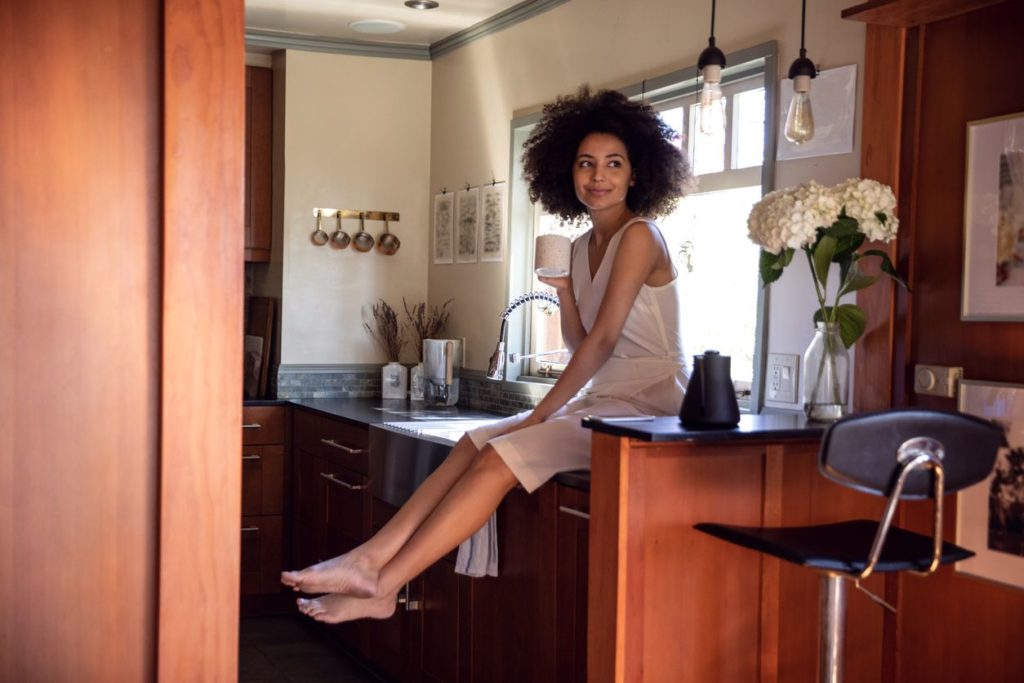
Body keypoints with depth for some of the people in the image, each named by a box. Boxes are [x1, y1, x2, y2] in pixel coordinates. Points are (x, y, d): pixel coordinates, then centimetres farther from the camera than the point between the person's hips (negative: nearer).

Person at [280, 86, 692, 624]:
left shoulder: (639, 236, -10)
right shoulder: (582, 247, 15)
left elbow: (604, 339, -16)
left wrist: (539, 415, -16)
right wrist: (565, 294, -2)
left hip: (648, 403, -8)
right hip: (601, 399, 8)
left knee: (500, 457, -22)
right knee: (475, 443, -7)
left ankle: (381, 584, -20)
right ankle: (369, 559, -13)